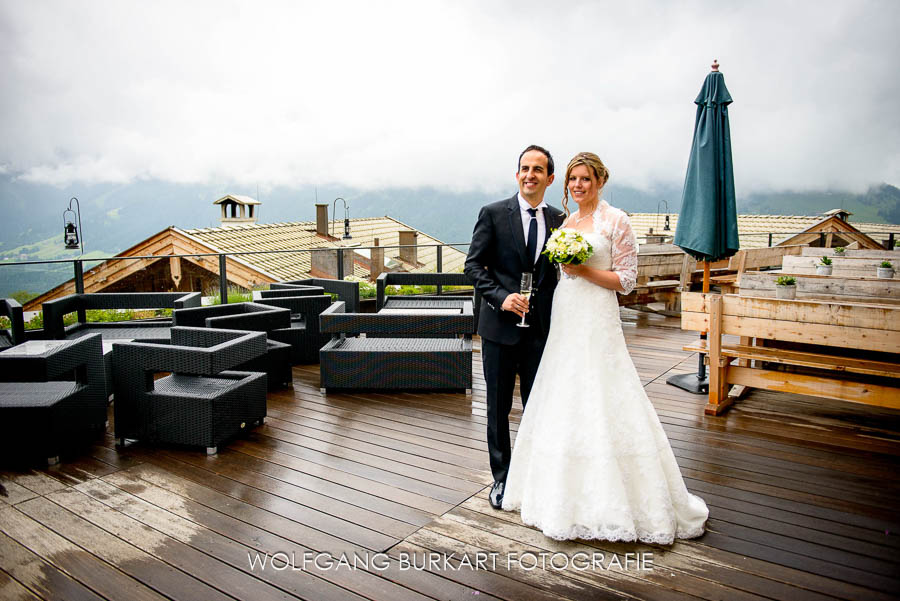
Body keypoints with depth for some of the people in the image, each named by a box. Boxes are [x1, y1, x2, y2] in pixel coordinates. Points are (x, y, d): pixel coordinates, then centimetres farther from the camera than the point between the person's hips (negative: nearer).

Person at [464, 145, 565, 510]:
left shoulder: (558, 220, 7)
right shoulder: (493, 214, -2)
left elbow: (561, 271, 12)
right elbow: (473, 265, -3)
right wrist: (501, 297, -17)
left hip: (541, 328, 2)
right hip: (500, 326, -2)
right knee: (498, 407, 9)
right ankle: (501, 478, 25)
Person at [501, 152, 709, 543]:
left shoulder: (615, 221, -5)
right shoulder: (563, 221, 14)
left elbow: (626, 280, -8)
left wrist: (584, 270, -17)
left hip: (597, 323, -7)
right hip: (563, 321, 7)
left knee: (600, 405, -6)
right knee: (562, 404, 10)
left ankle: (610, 501, 9)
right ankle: (567, 495, 26)